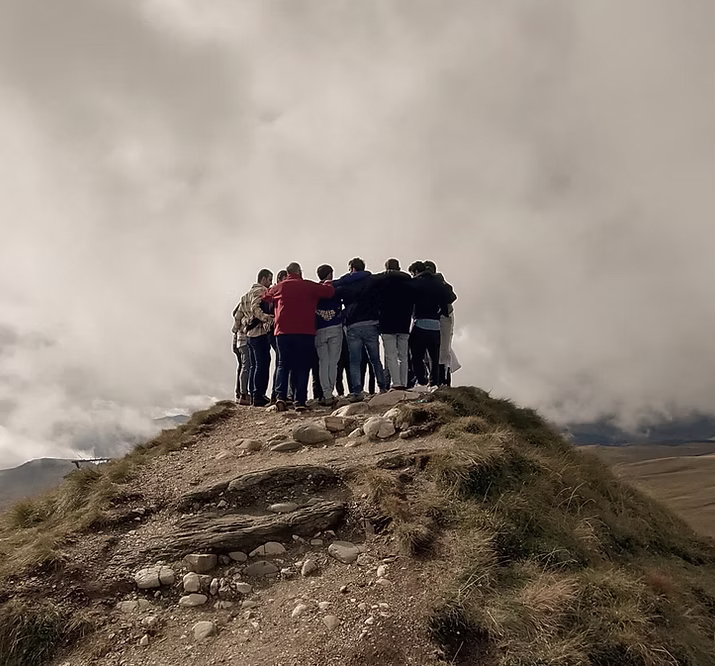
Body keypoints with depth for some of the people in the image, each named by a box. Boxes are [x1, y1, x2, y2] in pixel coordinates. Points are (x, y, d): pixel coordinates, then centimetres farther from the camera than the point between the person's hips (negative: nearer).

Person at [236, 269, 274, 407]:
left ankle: (253, 396, 16)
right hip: (261, 333, -10)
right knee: (263, 364, -10)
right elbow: (255, 308, -24)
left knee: (254, 365, 13)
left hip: (250, 333, 10)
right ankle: (259, 396, -13)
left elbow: (240, 312, 23)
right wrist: (266, 318, -38)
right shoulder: (261, 291, -7)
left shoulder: (248, 293, 22)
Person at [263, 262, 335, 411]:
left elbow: (266, 297, 23)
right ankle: (300, 401, -3)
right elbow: (330, 292, -2)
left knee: (283, 365, 11)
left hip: (283, 332, 2)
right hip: (305, 332, -2)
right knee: (302, 367, 2)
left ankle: (281, 396, -5)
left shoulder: (279, 287, 8)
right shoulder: (309, 286, 0)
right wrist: (328, 284, 18)